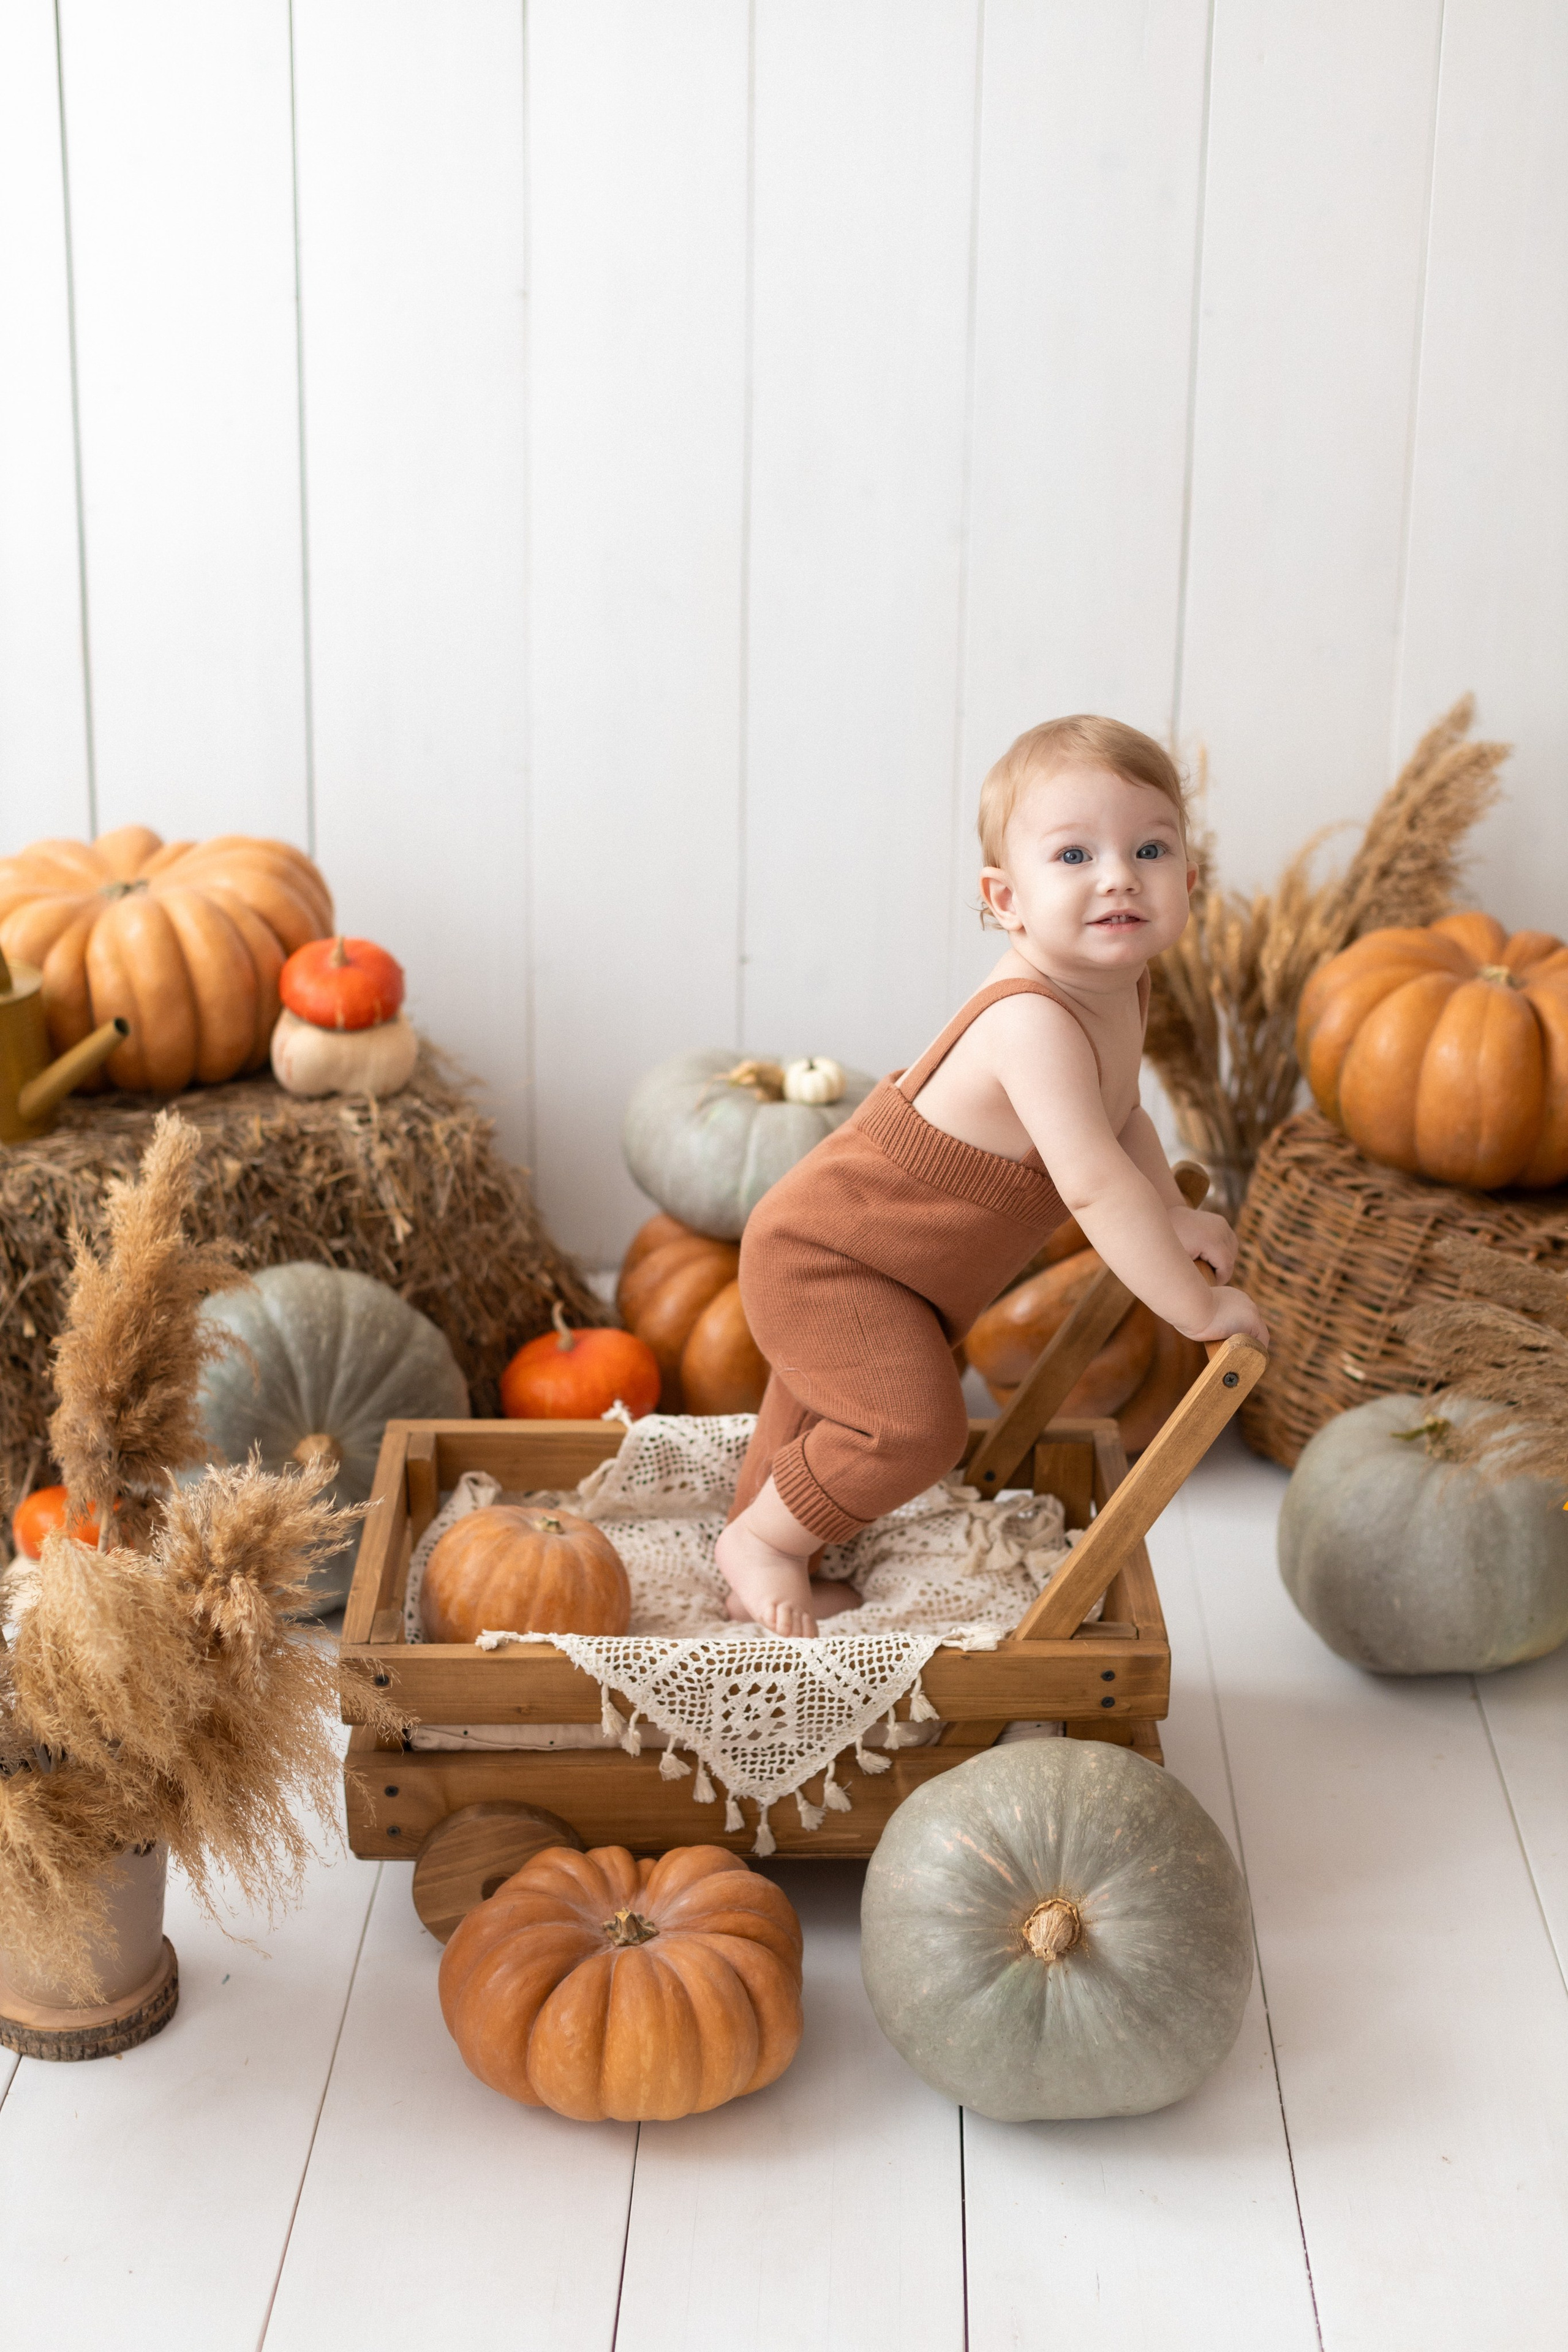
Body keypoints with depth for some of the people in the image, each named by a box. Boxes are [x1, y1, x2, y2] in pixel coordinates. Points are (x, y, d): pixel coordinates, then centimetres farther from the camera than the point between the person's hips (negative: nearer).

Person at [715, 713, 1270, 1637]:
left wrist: (1174, 1219, 3)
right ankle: (762, 1542, 1)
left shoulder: (1122, 991, -4)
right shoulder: (1033, 1023, -36)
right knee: (915, 1423, -22)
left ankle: (764, 1561, 48)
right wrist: (1195, 1306, -33)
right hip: (826, 1261, -10)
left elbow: (1122, 1117, 15)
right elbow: (1094, 1183, -40)